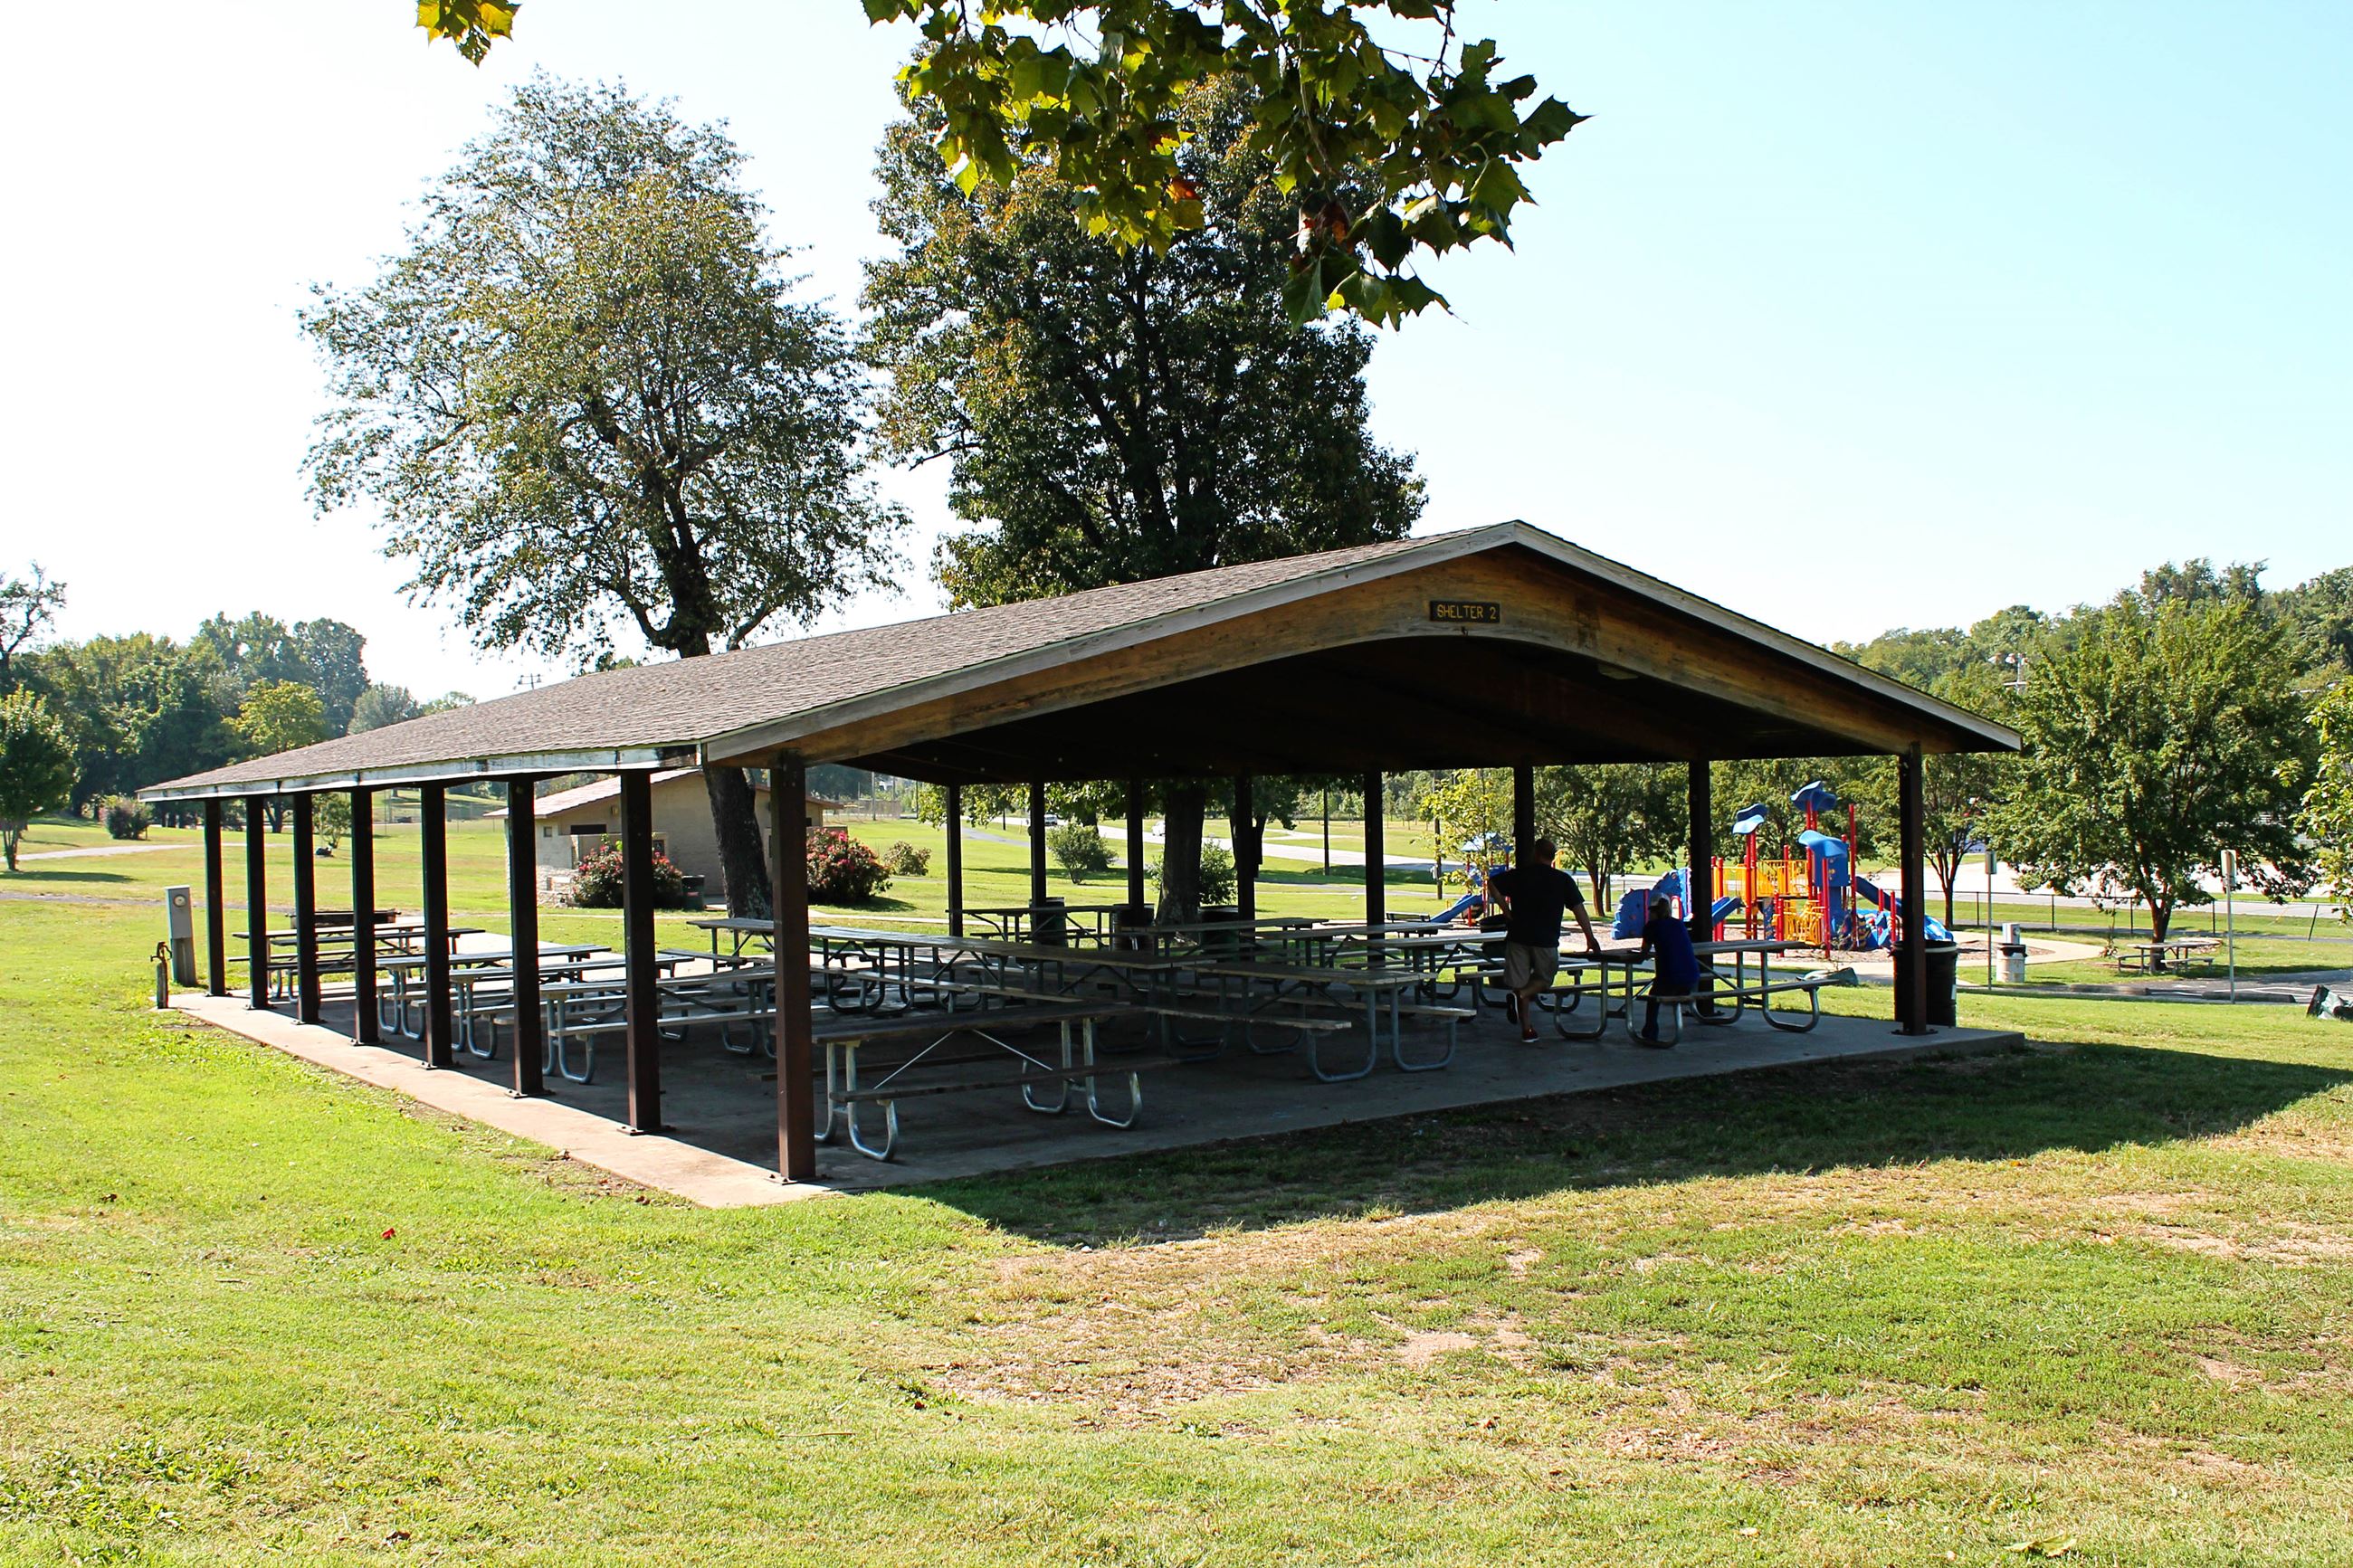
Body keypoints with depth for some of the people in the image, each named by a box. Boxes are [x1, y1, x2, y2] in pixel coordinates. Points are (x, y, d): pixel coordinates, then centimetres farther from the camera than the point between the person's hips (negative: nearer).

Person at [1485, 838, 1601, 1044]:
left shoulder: (1518, 874, 3)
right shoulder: (1564, 880, 1)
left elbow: (1492, 883, -3)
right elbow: (1579, 910, 0)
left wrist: (1507, 911, 2)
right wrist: (1590, 938, 5)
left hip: (1518, 936, 1)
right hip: (1546, 940, -1)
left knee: (1520, 982, 7)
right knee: (1544, 977, 18)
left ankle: (1526, 1028, 3)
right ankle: (1520, 995, -10)